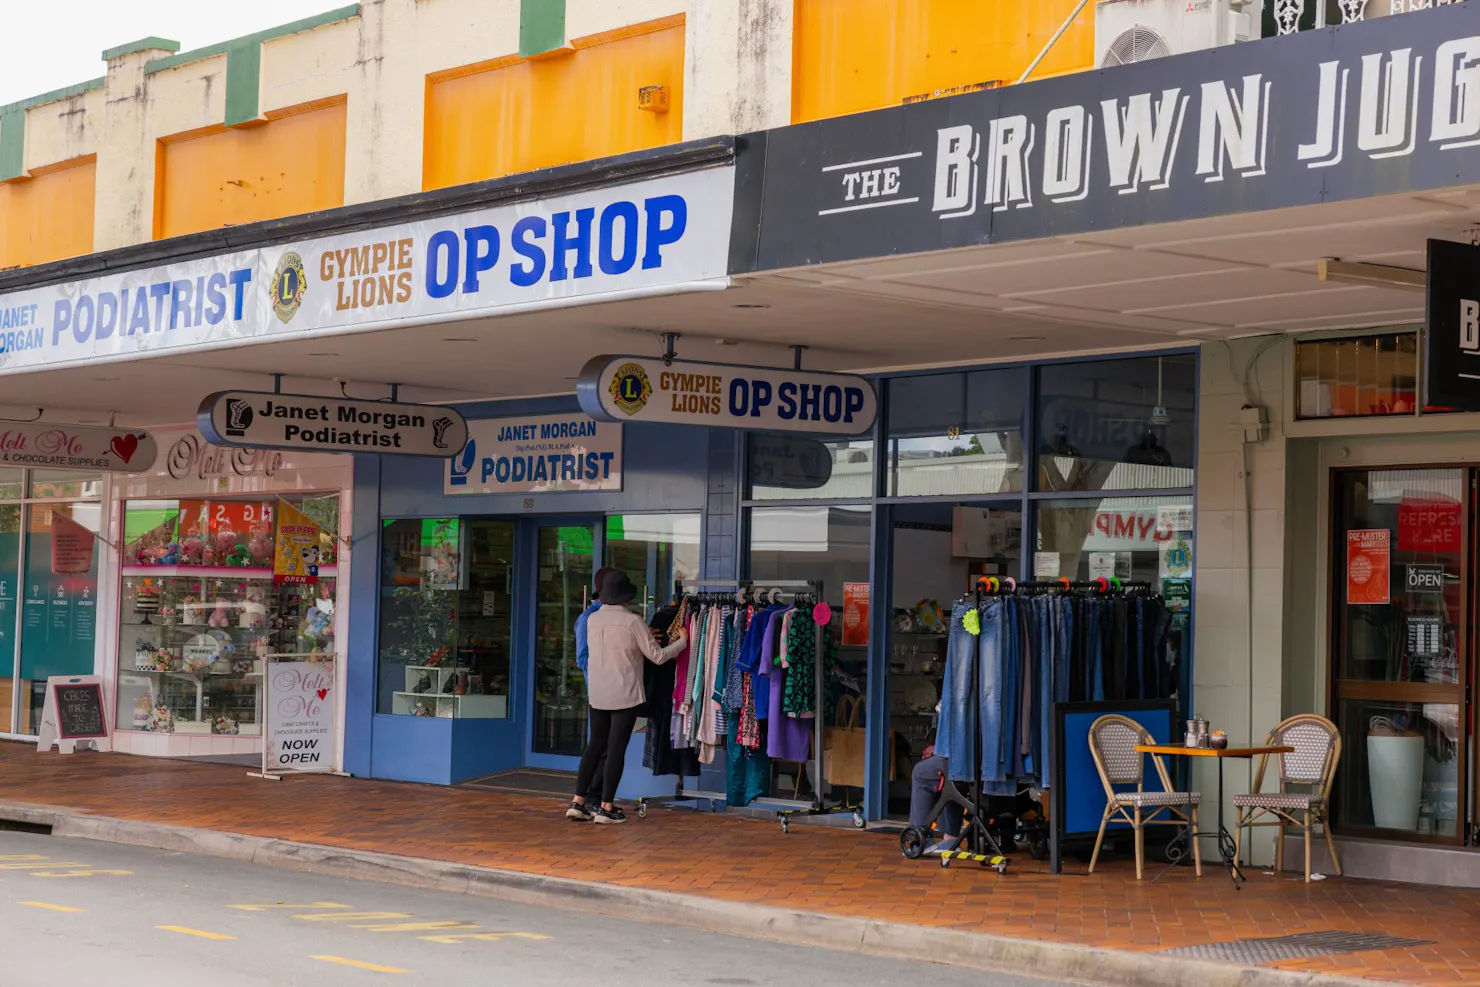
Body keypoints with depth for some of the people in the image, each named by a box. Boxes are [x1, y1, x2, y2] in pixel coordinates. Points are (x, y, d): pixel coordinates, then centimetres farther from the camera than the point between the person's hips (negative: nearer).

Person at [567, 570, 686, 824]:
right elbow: (657, 656, -7)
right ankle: (606, 808, 3)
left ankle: (578, 803, 10)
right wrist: (681, 642, 9)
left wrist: (645, 637, 18)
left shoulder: (592, 619, 2)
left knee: (595, 745, 13)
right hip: (626, 695, -5)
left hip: (597, 695, 5)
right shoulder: (632, 621, -13)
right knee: (616, 749, 1)